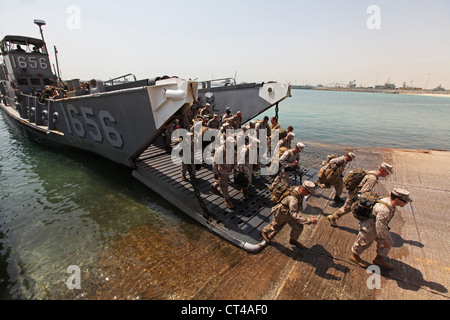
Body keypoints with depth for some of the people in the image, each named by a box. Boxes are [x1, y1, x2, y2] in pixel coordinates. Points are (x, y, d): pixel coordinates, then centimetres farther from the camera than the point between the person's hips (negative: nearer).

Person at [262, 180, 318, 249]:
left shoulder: (299, 189, -17)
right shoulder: (293, 199, -45)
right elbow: (294, 214, -46)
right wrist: (309, 220, -49)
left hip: (289, 212, 7)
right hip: (281, 214, -7)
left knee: (298, 227, 7)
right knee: (275, 226, 19)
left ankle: (293, 240, 37)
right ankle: (265, 231, 50)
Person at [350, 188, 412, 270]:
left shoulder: (389, 201, -7)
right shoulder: (384, 209, -38)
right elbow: (380, 227, -30)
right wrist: (385, 241, -16)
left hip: (377, 225, 9)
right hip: (368, 227, -9)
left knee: (389, 242, 16)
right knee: (363, 243, 12)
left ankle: (379, 259, 33)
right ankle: (354, 256, 37)